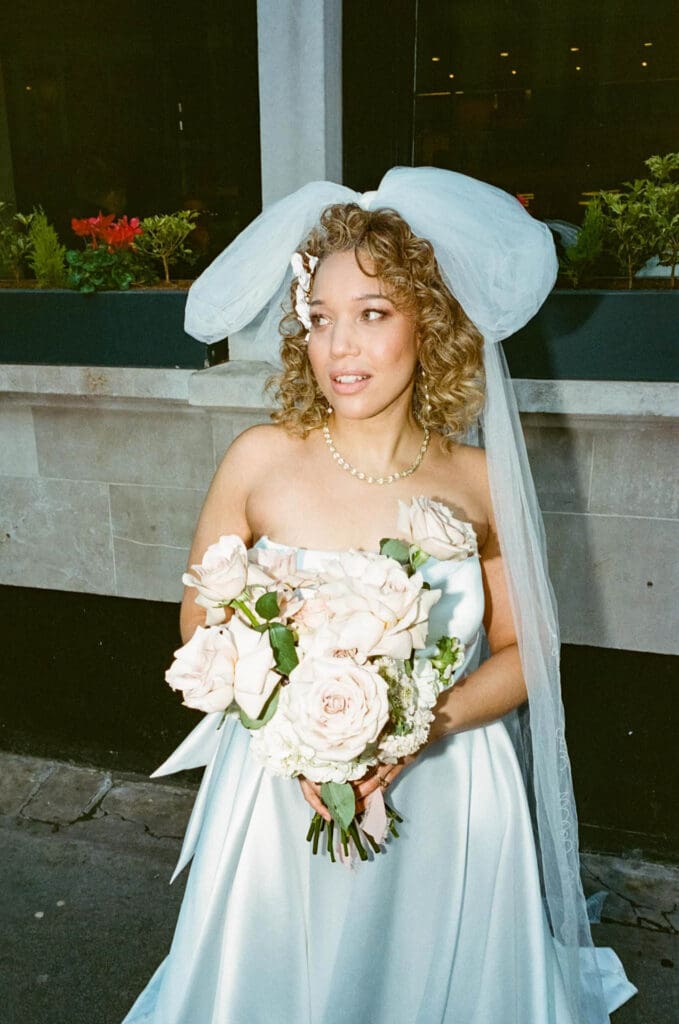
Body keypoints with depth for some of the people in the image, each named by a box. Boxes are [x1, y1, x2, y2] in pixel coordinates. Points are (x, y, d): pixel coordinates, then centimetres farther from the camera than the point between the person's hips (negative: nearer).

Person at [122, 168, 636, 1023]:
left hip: (446, 796, 1)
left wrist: (423, 728, -17)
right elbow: (202, 628, -3)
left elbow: (523, 650, -1)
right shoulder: (261, 460, -12)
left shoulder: (479, 482, -10)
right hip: (282, 790, 0)